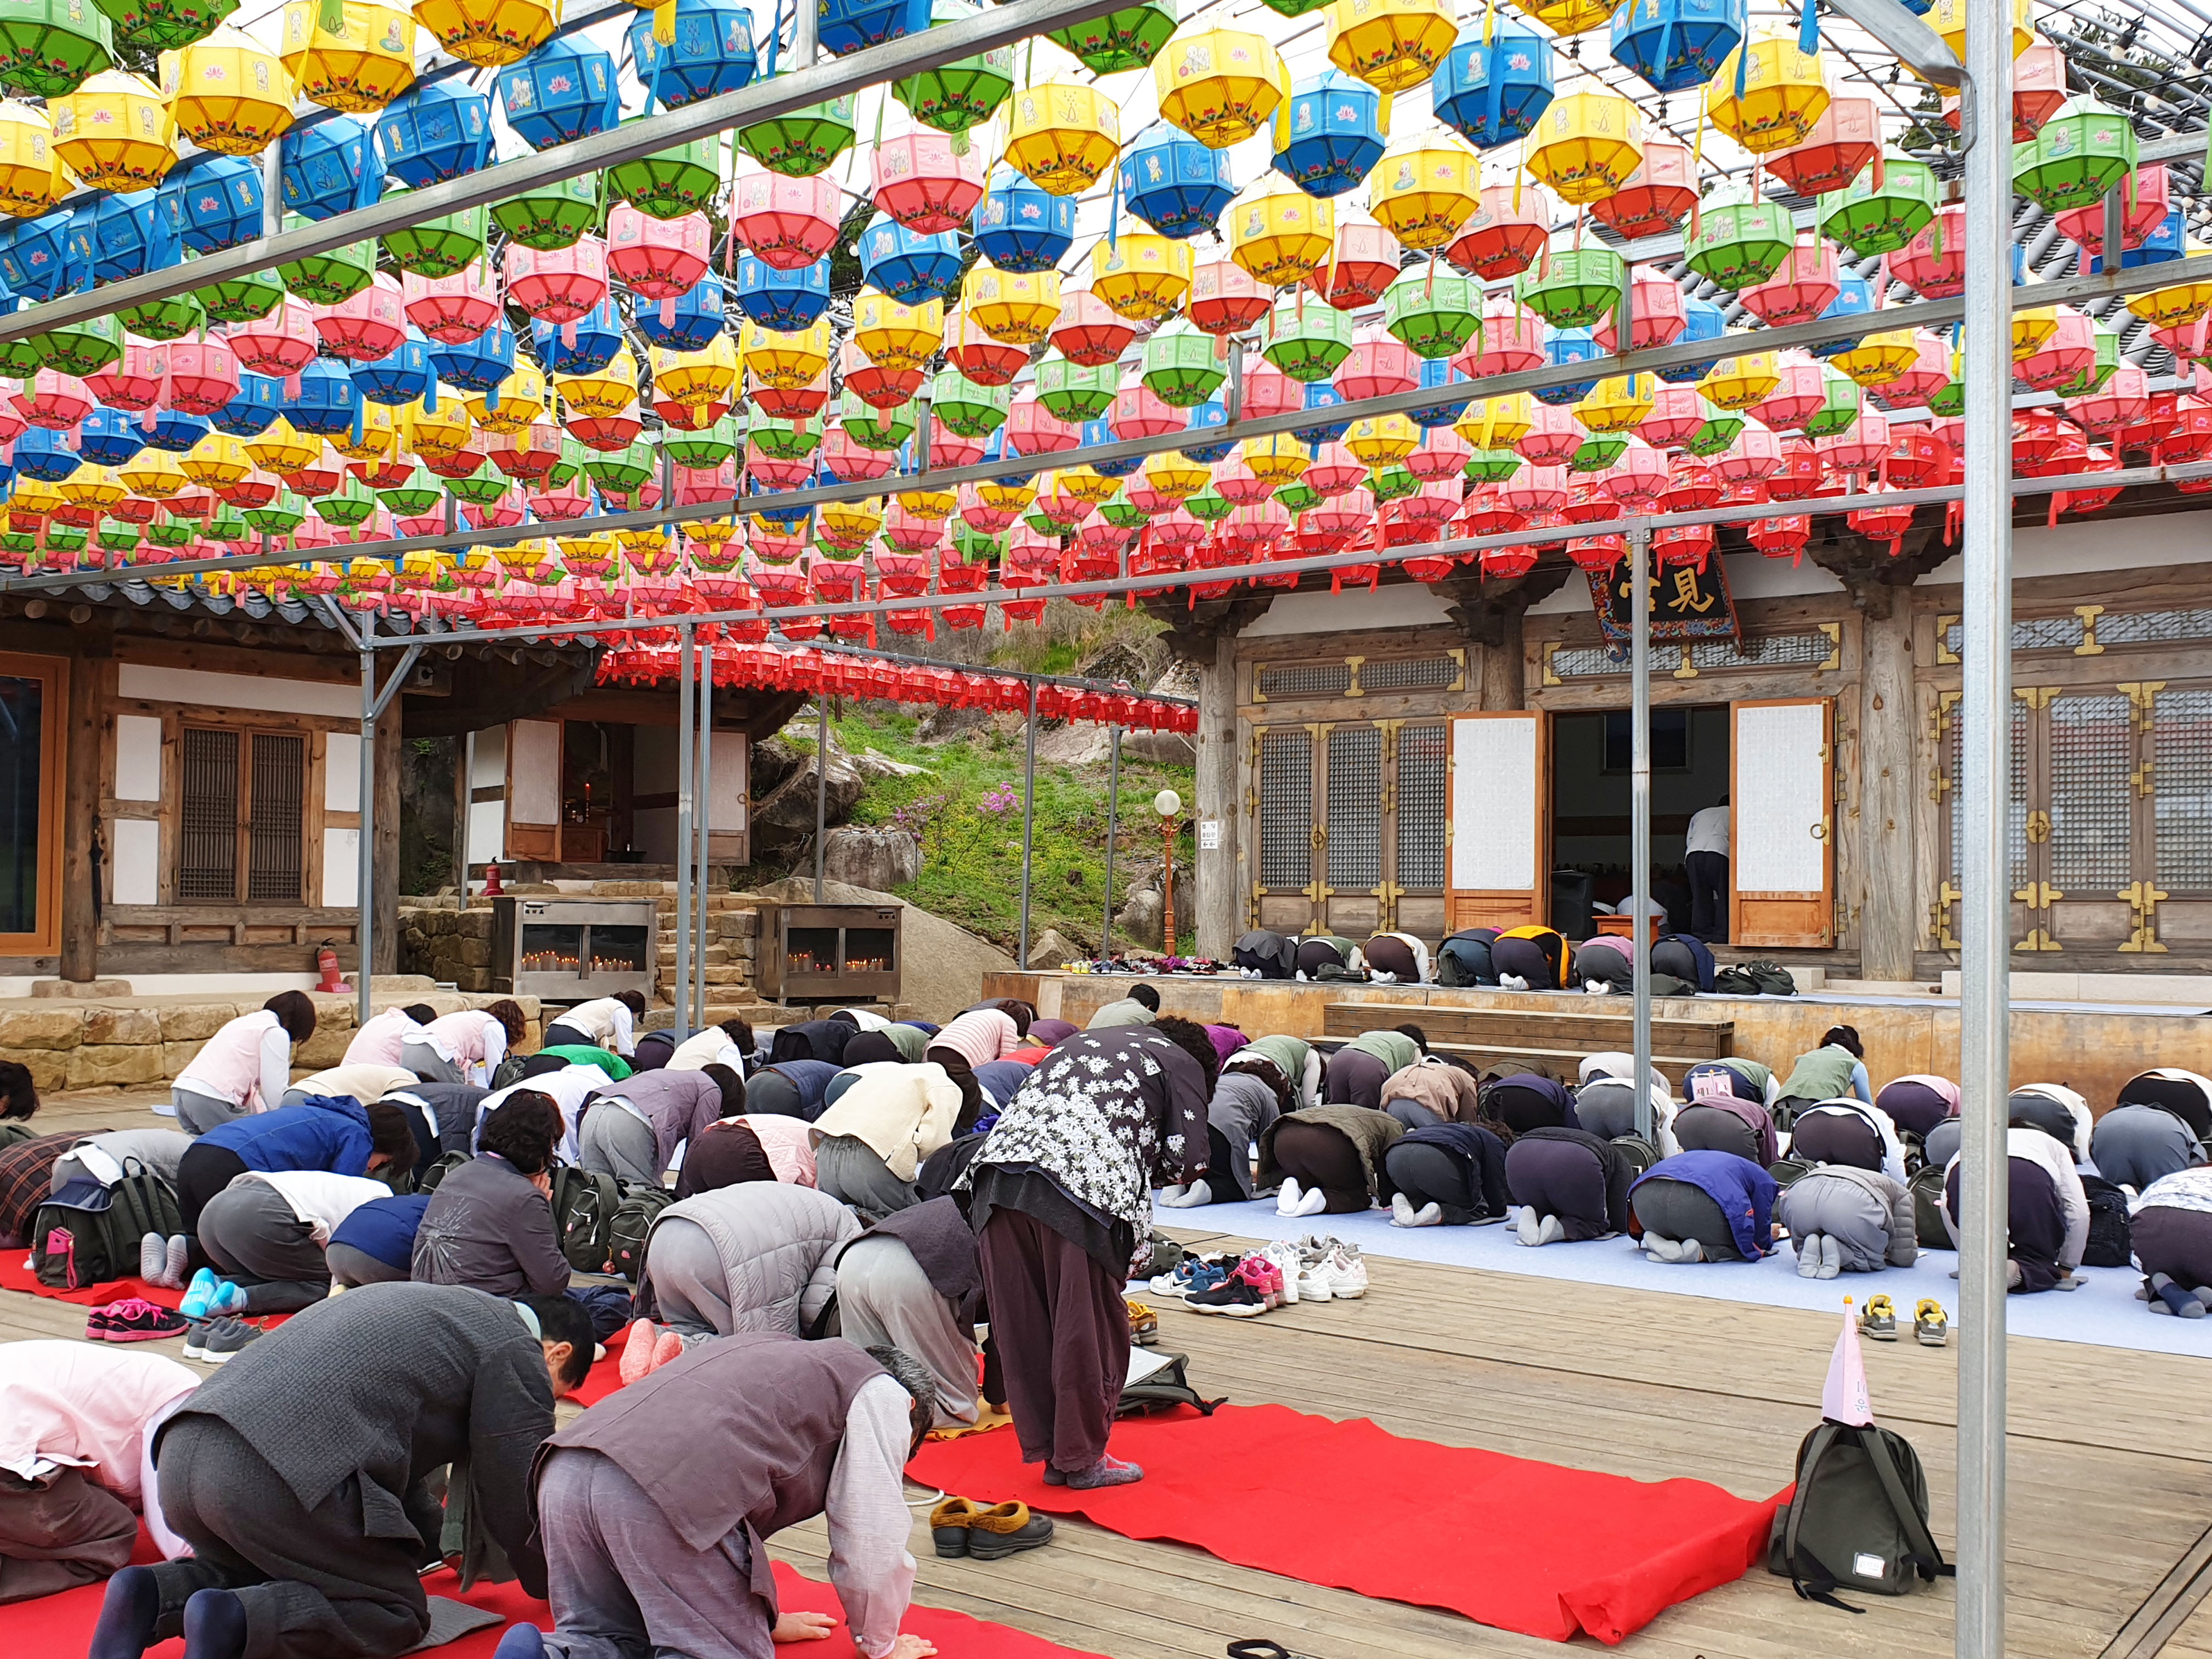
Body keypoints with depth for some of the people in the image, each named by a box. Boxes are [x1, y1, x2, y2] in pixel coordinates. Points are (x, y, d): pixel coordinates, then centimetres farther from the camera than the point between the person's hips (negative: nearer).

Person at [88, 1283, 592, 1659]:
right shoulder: (517, 1352, 5)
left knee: (269, 1576, 33)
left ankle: (158, 1595, 6)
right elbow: (516, 1504, 9)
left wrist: (442, 1546, 53)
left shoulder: (443, 1305, 31)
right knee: (397, 1612, 7)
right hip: (276, 1472, -9)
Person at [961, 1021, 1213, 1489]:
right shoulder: (1184, 1063, 20)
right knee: (1090, 1329, 7)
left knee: (1023, 1324, 12)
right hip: (1085, 1183, -6)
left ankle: (1048, 1450, 22)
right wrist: (1146, 1170, 27)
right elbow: (1189, 1160, 7)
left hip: (998, 1171, 6)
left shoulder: (1080, 1043, 36)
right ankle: (1081, 1458, 16)